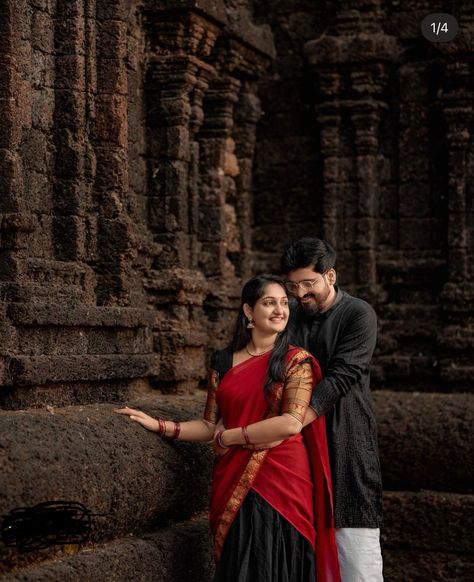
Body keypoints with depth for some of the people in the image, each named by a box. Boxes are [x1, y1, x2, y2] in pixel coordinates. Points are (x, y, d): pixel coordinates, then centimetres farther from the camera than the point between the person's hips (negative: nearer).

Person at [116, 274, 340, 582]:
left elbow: (292, 422, -12)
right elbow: (209, 426, 9)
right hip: (233, 484, 3)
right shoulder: (223, 362, 9)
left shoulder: (297, 360, -1)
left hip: (281, 480, -3)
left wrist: (229, 437, -8)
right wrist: (158, 425, -4)